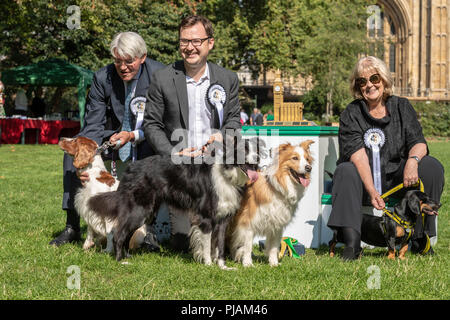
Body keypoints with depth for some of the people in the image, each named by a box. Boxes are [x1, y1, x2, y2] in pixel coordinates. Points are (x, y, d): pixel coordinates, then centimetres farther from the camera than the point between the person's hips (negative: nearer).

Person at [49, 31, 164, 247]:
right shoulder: (102, 78, -10)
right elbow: (92, 126, -12)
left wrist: (133, 136, -31)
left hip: (147, 140, -3)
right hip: (114, 136, 3)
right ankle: (72, 227, -13)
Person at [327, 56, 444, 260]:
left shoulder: (402, 107, 6)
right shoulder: (351, 114, -1)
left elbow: (418, 142, -5)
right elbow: (357, 155, -16)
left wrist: (413, 159, -32)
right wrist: (371, 191, -32)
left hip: (397, 180, 2)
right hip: (364, 180, -2)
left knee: (432, 167, -21)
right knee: (345, 171, -31)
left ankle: (420, 239, -19)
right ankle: (352, 244, -41)